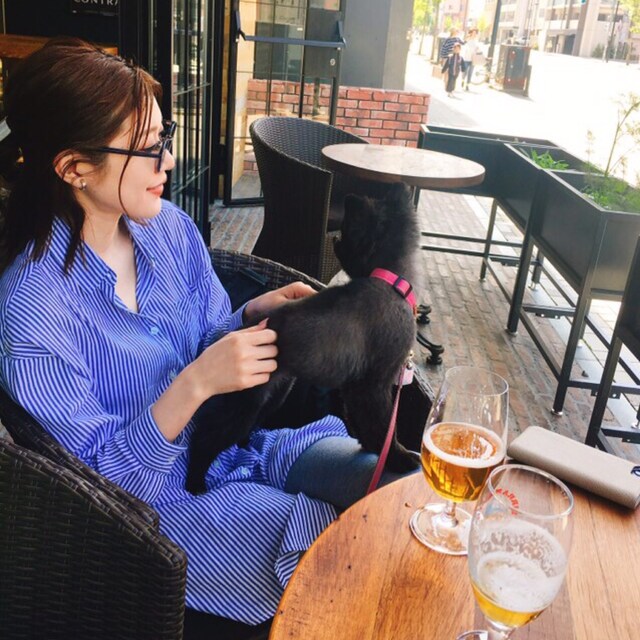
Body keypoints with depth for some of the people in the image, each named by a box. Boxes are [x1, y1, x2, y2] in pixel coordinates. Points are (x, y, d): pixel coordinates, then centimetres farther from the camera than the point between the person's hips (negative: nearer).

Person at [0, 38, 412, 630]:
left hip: (228, 438, 6)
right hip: (153, 497, -5)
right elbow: (97, 473, -19)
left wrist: (254, 315, -15)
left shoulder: (169, 226, -6)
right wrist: (192, 386, -34)